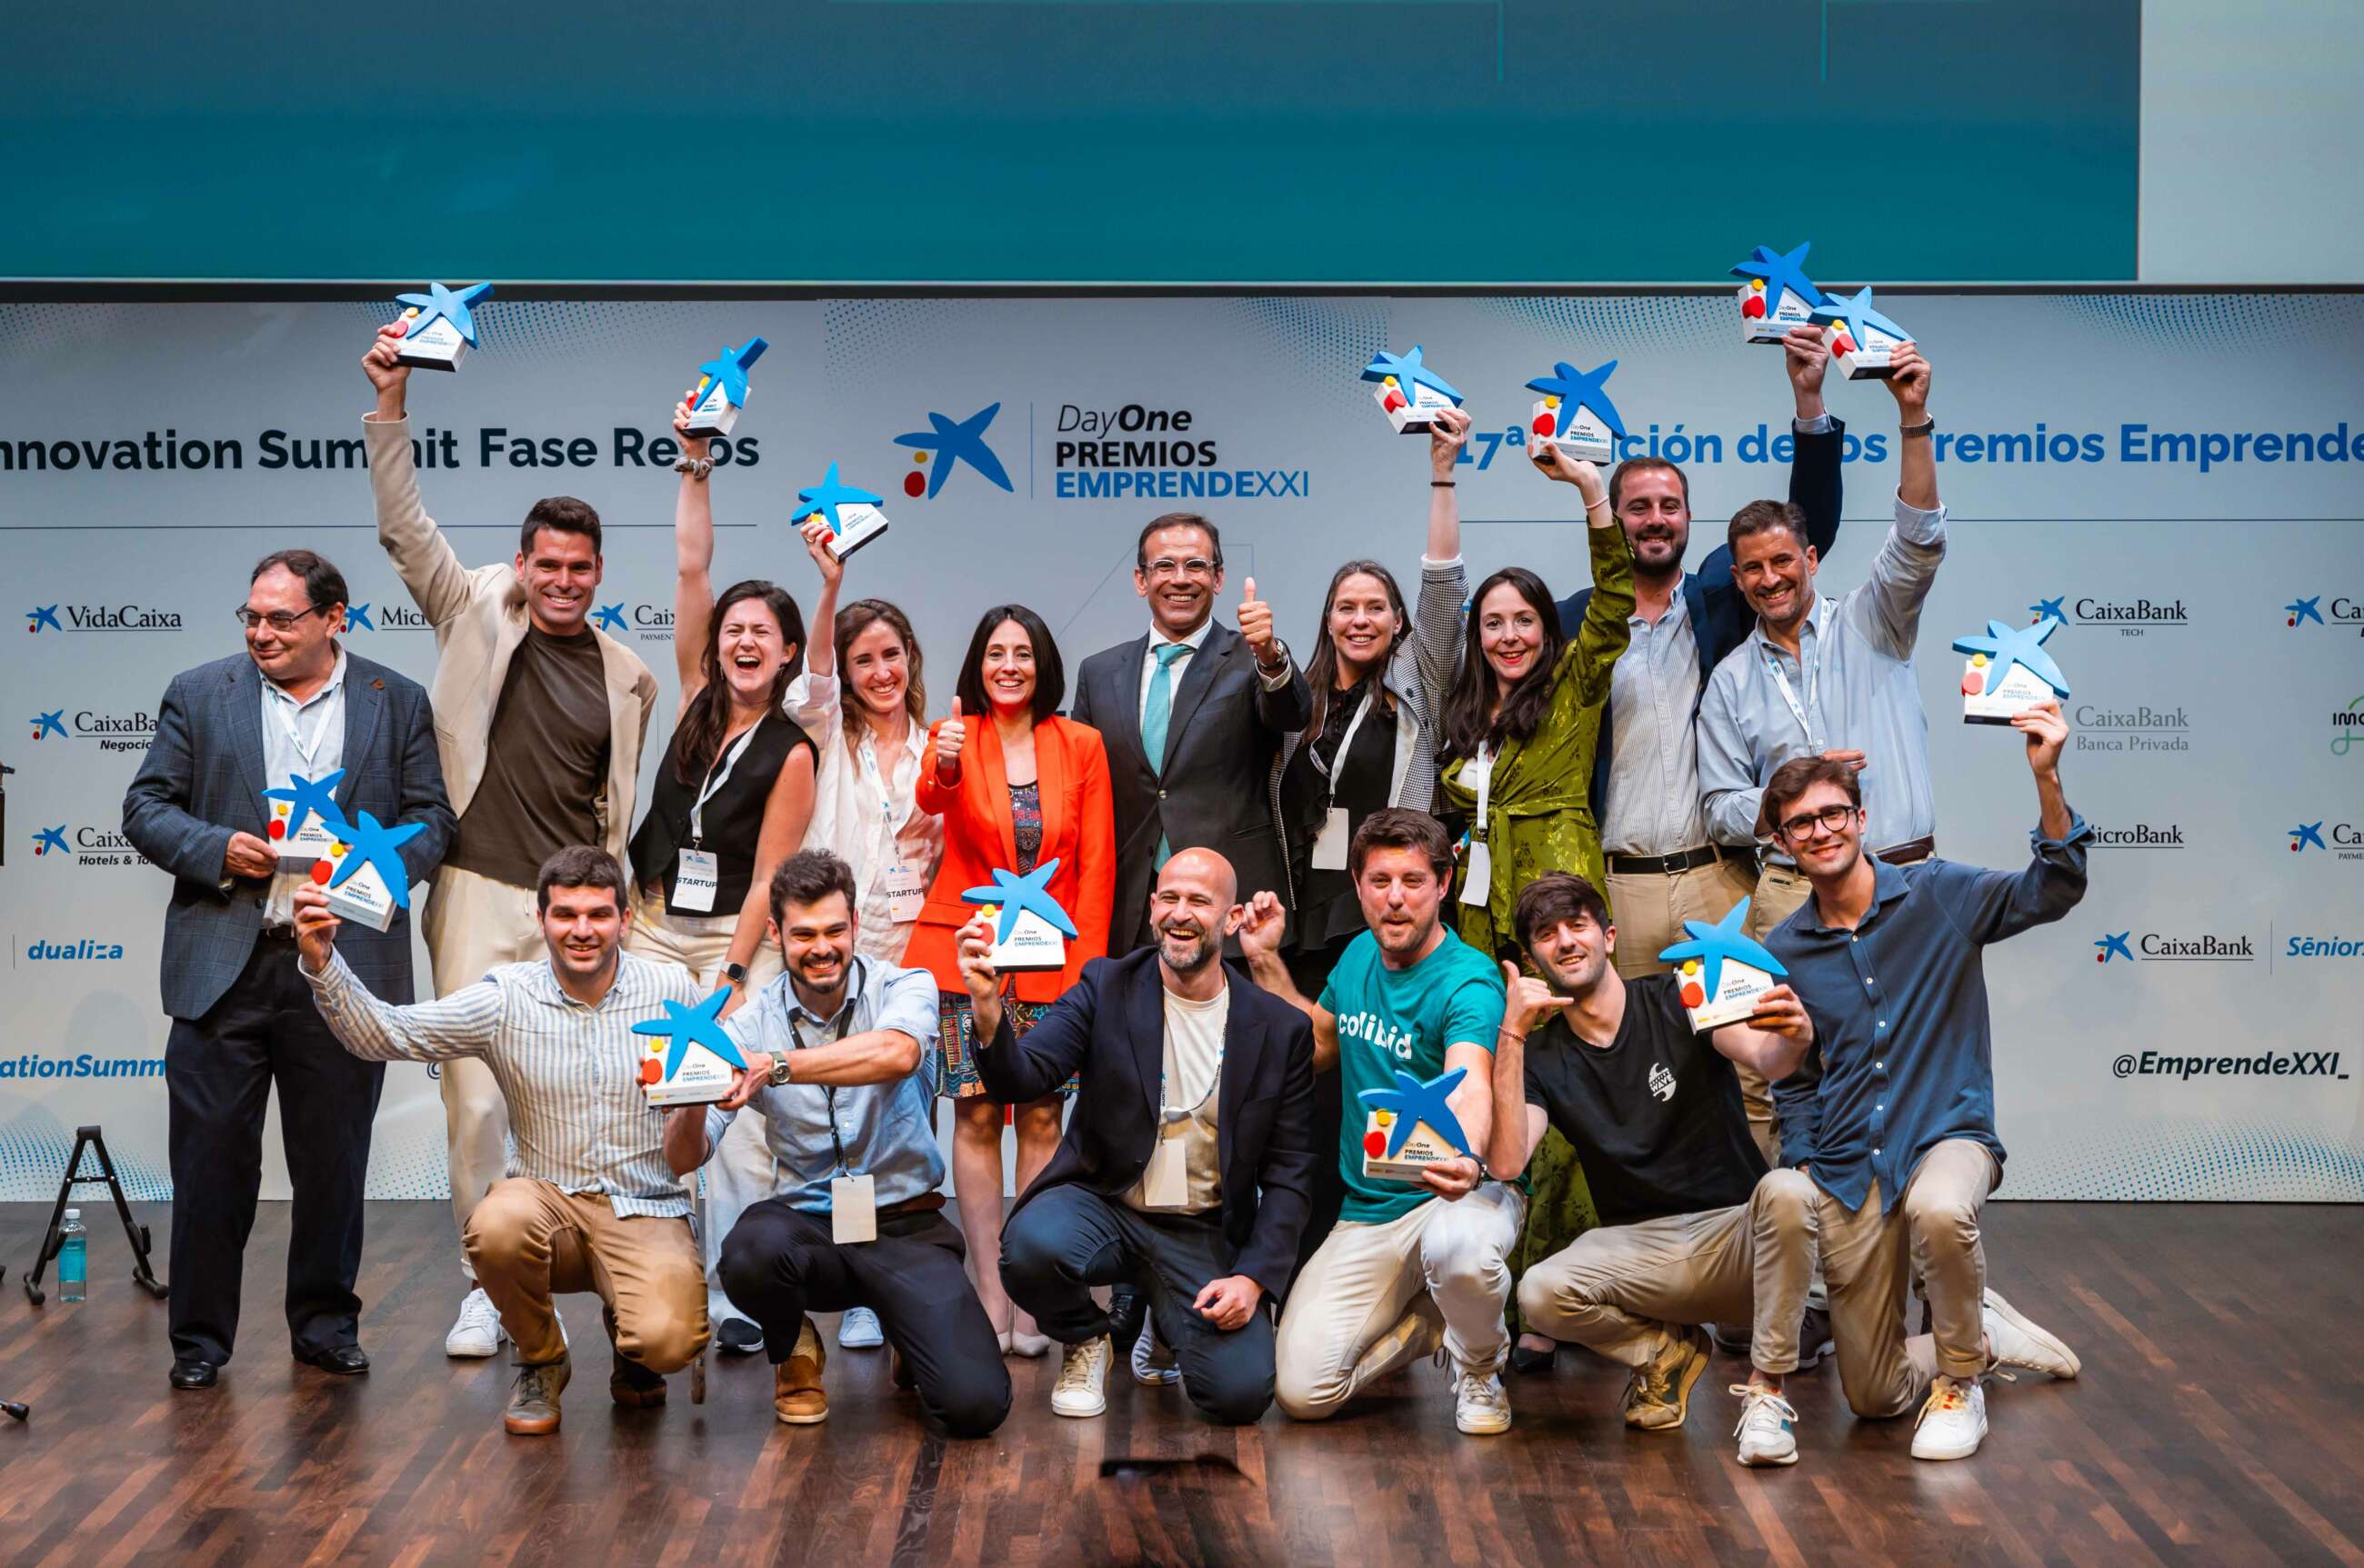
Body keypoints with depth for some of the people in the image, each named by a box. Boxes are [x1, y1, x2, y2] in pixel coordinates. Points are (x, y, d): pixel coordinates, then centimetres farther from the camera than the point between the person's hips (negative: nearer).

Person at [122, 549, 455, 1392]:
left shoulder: (397, 703, 8)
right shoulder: (198, 693, 7)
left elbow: (430, 817, 7)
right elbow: (146, 807, 6)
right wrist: (218, 850, -11)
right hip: (224, 966, 0)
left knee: (333, 1162, 8)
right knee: (211, 1158, 1)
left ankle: (325, 1323, 23)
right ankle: (200, 1337, 13)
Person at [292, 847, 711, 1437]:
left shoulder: (673, 990, 1)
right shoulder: (506, 1001, -1)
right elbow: (383, 1035, -7)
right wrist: (322, 963, -22)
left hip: (645, 1212, -1)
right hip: (550, 1201, 1)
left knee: (667, 1341, -28)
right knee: (498, 1225, -36)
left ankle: (630, 1338, 15)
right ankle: (541, 1362, -2)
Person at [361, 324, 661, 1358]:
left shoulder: (627, 678, 10)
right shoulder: (479, 614, 5)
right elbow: (403, 526, -4)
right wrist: (392, 404, -15)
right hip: (479, 894, -1)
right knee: (474, 1095, -2)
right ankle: (486, 1285, 7)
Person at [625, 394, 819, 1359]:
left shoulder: (790, 751, -5)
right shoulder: (698, 698, 6)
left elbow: (767, 876, -7)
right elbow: (691, 570, 2)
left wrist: (733, 975, -13)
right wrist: (697, 470, -1)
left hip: (737, 941, -4)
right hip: (654, 929, 4)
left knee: (737, 1118, -10)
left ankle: (735, 1300, -7)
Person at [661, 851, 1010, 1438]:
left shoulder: (905, 989, -3)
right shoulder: (751, 1025, 2)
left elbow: (895, 1054, -28)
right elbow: (683, 1159, -5)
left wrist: (776, 1067, -39)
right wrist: (693, 1100, -29)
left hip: (905, 1228, -1)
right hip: (807, 1225, 1)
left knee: (975, 1404, -20)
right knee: (751, 1252, -37)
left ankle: (909, 1336, 19)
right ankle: (794, 1352, 2)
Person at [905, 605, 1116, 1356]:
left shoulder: (1080, 744, 4)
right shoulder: (957, 736, 1)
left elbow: (1097, 862, 4)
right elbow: (932, 800, -21)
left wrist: (1086, 961, -4)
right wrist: (944, 768, -44)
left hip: (1051, 956, 1)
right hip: (967, 949, -1)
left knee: (1041, 1118, 0)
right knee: (977, 1116, -1)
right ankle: (989, 1293, 5)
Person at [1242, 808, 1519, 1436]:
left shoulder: (1467, 981, -17)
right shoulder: (1360, 958, 6)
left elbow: (1469, 1085, -37)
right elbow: (1316, 1043, 25)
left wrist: (1466, 1160, -59)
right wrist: (1266, 962, 12)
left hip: (1458, 1194, -5)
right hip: (1365, 1212, 5)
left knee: (1458, 1245, -43)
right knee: (1302, 1390, -13)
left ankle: (1479, 1368, -6)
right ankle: (1425, 1322, 19)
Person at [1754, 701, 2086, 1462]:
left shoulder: (1937, 897, -3)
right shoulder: (1782, 952, 5)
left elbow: (2051, 891, -18)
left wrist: (2046, 779, -31)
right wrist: (1804, 1173, 2)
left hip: (1948, 1136, -3)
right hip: (1847, 1169, 3)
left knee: (1938, 1209, -42)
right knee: (1873, 1394, 1)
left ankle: (1960, 1377, -13)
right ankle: (1983, 1336, 33)